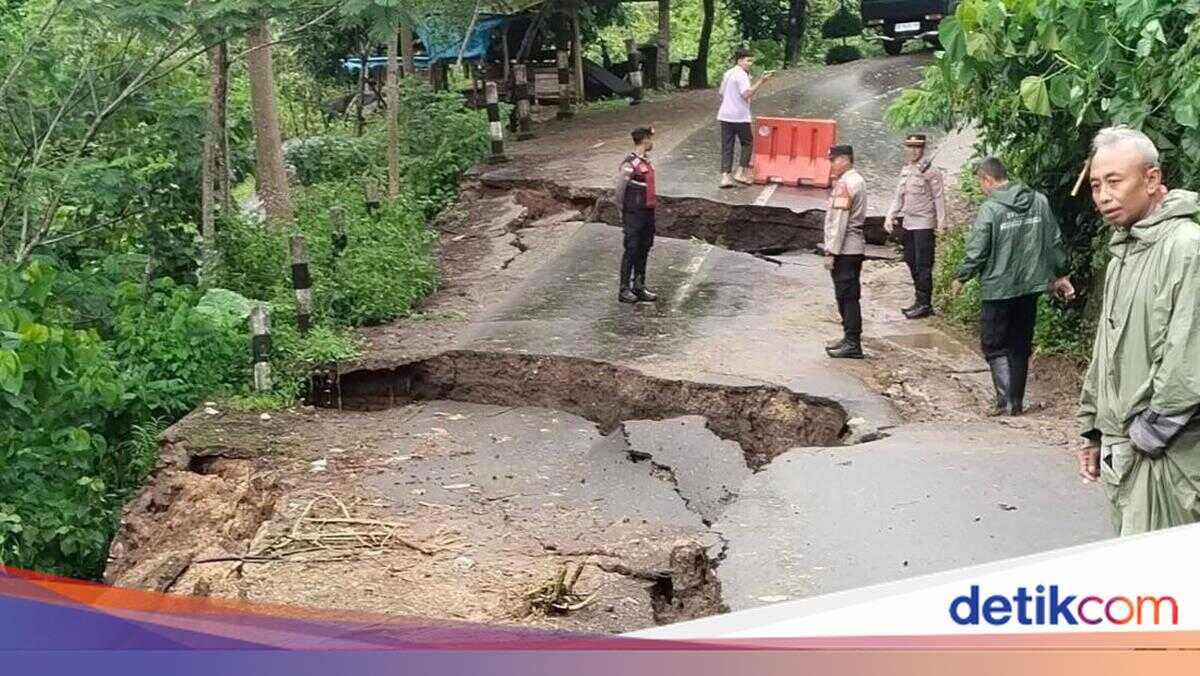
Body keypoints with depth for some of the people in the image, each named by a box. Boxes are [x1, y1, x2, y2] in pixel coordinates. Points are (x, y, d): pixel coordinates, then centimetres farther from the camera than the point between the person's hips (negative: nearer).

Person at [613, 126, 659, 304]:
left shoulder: (646, 160, 10)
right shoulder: (630, 164, -17)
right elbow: (619, 189, -14)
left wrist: (653, 205, 14)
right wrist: (623, 211, -7)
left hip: (648, 212, 8)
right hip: (634, 214, -8)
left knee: (644, 250, 13)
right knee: (631, 251, -2)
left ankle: (639, 287, 23)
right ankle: (624, 290, 6)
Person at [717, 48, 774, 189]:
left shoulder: (727, 74, 14)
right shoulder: (741, 75, -12)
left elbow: (721, 94, 20)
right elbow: (747, 94, -24)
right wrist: (761, 81, -24)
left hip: (724, 115, 7)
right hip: (739, 116, -7)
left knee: (726, 147, 5)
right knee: (747, 143, 9)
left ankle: (725, 176, -4)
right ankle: (741, 173, 2)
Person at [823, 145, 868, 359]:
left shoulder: (845, 184, -15)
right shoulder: (857, 181, 17)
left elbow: (839, 222, -19)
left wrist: (831, 252, -18)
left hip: (844, 250, -10)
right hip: (855, 248, 10)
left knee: (846, 295, -7)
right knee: (849, 295, 15)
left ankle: (852, 344, -5)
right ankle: (850, 339, 21)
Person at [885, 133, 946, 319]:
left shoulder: (931, 171, -8)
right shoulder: (905, 170, 13)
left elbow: (939, 198, -10)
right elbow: (899, 196, 19)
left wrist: (941, 224, -16)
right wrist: (890, 216, 7)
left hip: (924, 224, -8)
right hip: (908, 223, 8)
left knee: (923, 265, -6)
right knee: (911, 263, 12)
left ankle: (925, 304, -1)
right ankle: (919, 301, 21)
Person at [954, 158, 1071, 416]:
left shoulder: (990, 209, -15)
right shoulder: (1040, 201, 2)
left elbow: (976, 251, -12)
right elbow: (1055, 241, 9)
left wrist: (961, 278, 4)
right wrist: (1061, 274, 21)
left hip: (998, 289, -6)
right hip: (1031, 286, 6)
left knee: (994, 345, 5)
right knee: (1021, 346, 14)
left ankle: (1006, 400, -6)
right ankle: (1017, 402, 20)